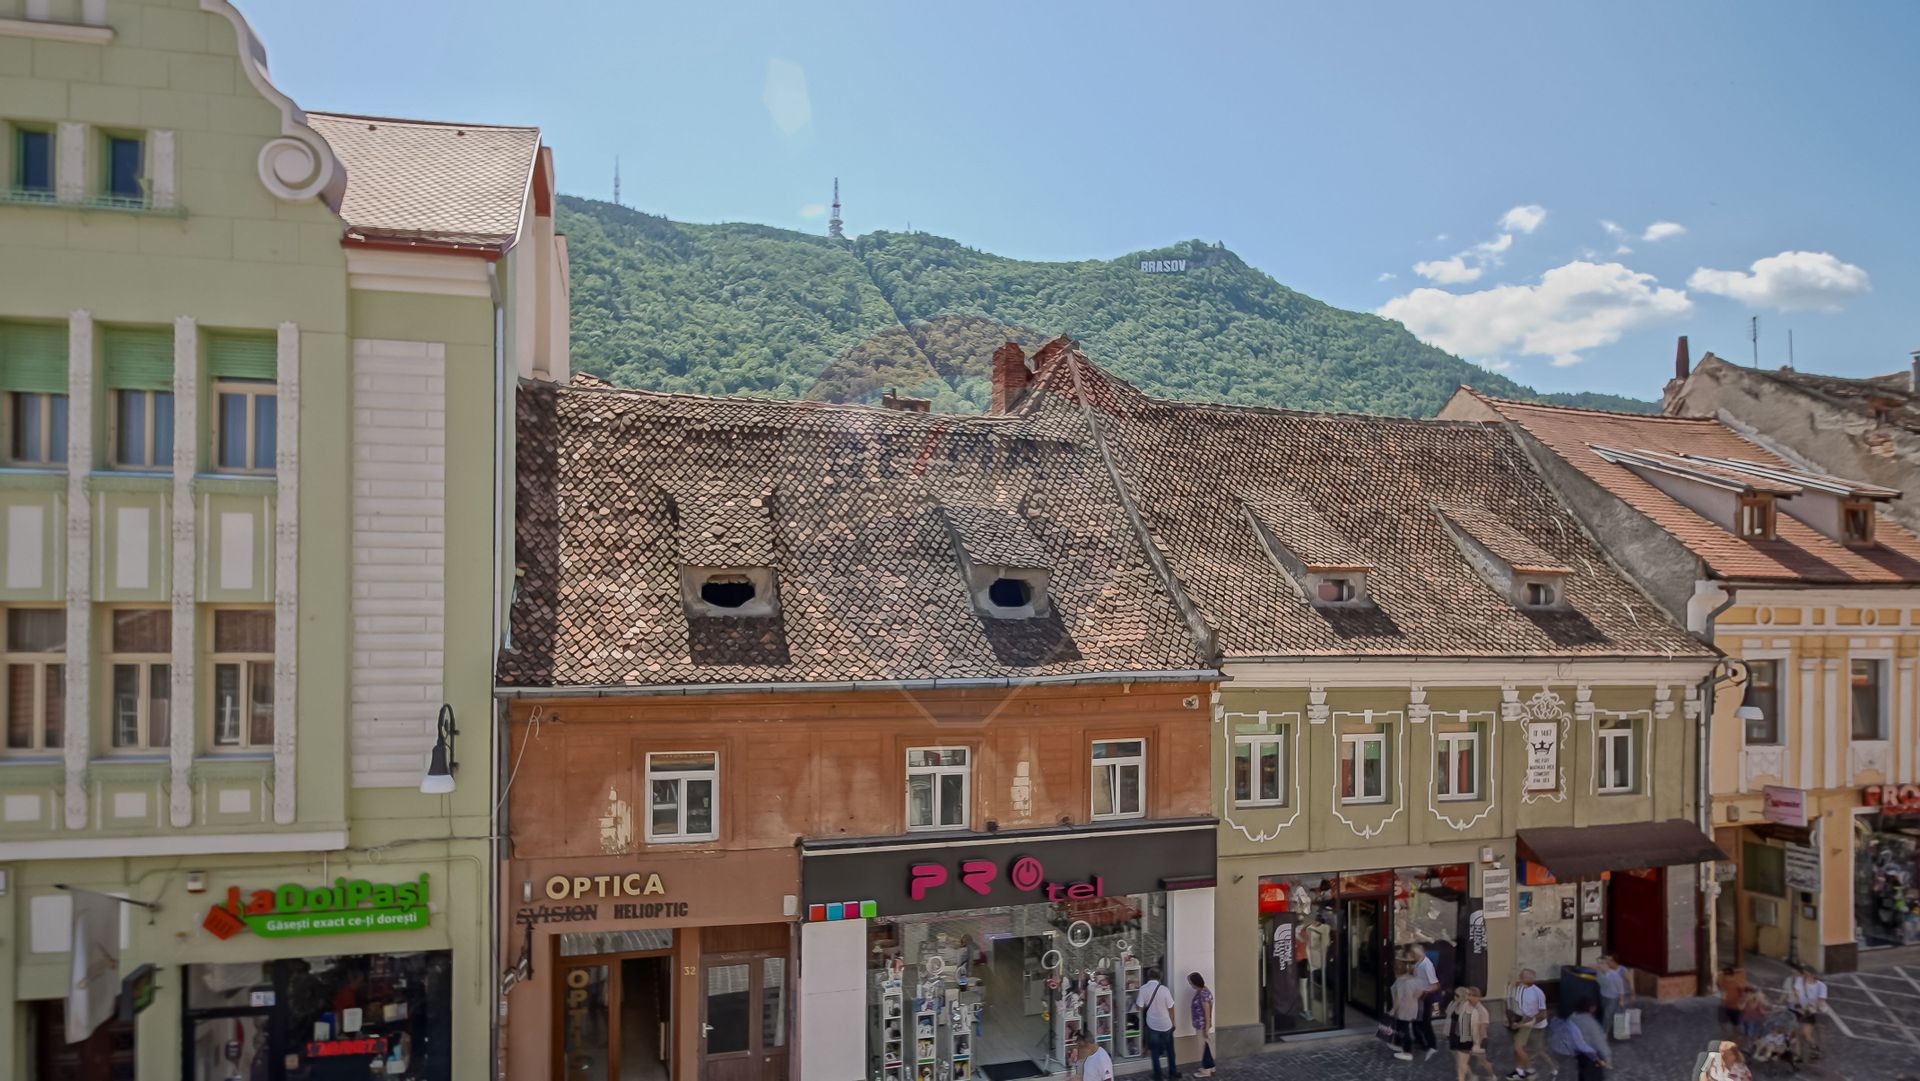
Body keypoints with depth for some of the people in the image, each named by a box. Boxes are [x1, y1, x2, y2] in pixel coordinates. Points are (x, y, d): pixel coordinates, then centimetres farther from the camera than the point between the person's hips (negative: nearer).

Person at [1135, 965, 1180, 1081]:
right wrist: (1172, 1022, 6)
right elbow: (1170, 1008, -10)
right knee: (1170, 1050, 20)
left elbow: (1140, 1007, -10)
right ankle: (1172, 1071, 31)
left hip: (1152, 1024, 1)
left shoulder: (1143, 989, -14)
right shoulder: (1164, 989, -17)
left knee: (1155, 1051, 14)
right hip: (1166, 1024, -1)